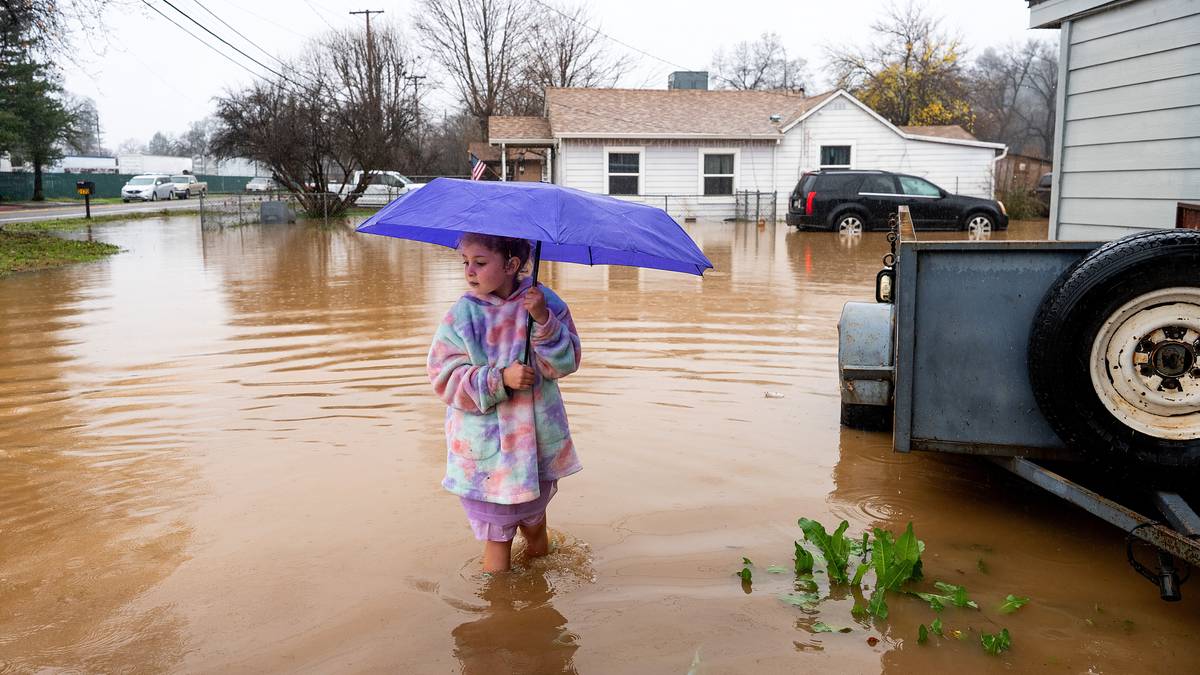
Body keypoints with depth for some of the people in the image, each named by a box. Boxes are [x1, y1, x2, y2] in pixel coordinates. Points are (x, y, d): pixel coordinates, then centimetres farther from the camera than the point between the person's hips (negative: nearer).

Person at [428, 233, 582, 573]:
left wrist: (543, 320, -25)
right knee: (496, 532, 9)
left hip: (538, 436, 2)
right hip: (486, 446, -2)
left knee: (533, 516, 24)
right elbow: (444, 377, -12)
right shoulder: (461, 316, -11)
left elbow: (565, 364, -10)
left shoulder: (544, 302, -7)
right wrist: (500, 379, -24)